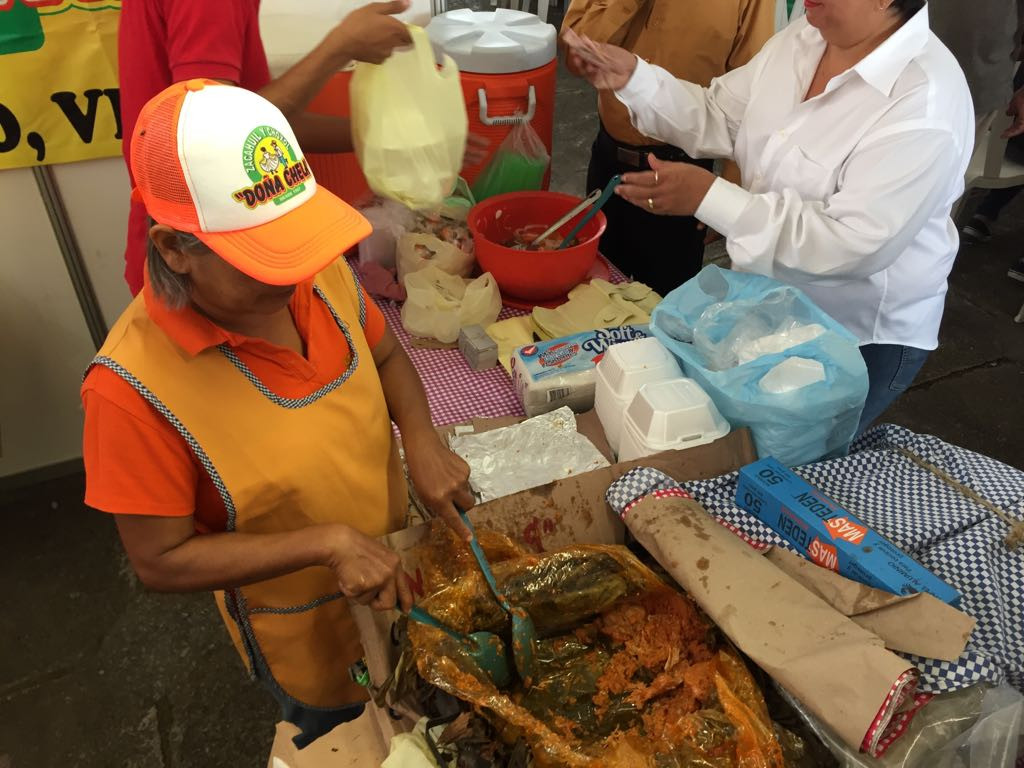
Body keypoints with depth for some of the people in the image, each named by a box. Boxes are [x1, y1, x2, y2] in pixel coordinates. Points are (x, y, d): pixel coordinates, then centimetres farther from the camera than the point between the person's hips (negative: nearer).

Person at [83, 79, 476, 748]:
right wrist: (328, 542, -33)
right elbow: (161, 561, -23)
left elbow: (385, 356, -2)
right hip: (309, 637, -4)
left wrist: (422, 443, -20)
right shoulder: (133, 389, -33)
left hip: (402, 574, 5)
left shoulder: (323, 274, -21)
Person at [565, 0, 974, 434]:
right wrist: (633, 79, -13)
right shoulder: (805, 37, -4)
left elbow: (852, 244, -31)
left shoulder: (926, 106, -28)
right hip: (770, 301, 7)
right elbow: (718, 120, 2)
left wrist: (709, 198, -34)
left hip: (860, 337, -7)